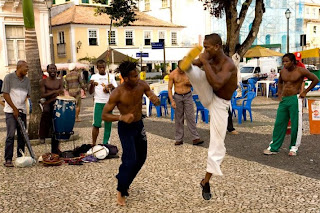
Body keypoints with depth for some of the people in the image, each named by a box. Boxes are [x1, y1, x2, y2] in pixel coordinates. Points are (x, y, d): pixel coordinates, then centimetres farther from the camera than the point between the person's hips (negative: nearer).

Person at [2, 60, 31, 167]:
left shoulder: (27, 80, 12)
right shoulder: (9, 77, -2)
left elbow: (28, 95, 12)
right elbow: (5, 94, -5)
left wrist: (21, 109, -2)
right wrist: (14, 109, -9)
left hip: (22, 111, 5)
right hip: (11, 111, -5)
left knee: (22, 135, 6)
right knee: (11, 135, -9)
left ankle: (20, 158, 15)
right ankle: (8, 160, -5)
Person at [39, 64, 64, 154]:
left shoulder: (60, 81, 10)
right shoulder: (44, 81, 3)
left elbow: (61, 94, -1)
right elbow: (43, 95, -8)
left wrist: (50, 100, -15)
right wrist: (55, 92, -20)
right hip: (47, 104, -3)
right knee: (46, 111, -38)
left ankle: (55, 149, 15)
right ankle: (42, 135, -22)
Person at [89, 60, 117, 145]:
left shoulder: (111, 76, 9)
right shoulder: (94, 77, 6)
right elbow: (90, 92, 3)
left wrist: (112, 87, -18)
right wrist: (91, 84, -17)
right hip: (98, 103, -2)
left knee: (108, 124, 3)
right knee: (96, 124, -7)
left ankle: (106, 143, 11)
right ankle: (93, 144, 0)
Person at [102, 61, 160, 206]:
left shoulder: (142, 85, -12)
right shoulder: (117, 93, -24)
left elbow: (157, 102, -4)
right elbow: (104, 115, -19)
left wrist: (155, 100, -29)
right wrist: (121, 117, -36)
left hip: (139, 125, 6)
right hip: (125, 128, -6)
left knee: (141, 158, 15)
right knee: (130, 160, -15)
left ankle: (124, 181, 38)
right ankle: (121, 191, 6)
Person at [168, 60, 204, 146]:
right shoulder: (172, 74, -5)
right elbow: (169, 88, -2)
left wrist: (189, 83, -12)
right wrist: (172, 101, -10)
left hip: (188, 96, 1)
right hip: (177, 97, 0)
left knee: (190, 117, -3)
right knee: (178, 118, 5)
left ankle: (195, 138, -1)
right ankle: (179, 139, 13)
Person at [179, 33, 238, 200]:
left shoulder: (228, 64, -26)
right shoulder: (210, 59, -7)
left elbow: (217, 83, -44)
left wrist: (205, 62, -37)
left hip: (220, 104, -5)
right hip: (208, 97, 5)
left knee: (217, 143, -3)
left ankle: (206, 181, 11)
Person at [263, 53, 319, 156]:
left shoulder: (301, 71, -6)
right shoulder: (283, 71, 9)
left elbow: (315, 79, 2)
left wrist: (305, 91, -1)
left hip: (295, 99, -5)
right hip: (283, 100, 5)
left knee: (296, 124, 0)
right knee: (279, 123, 5)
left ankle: (294, 148, 14)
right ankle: (274, 147, 10)